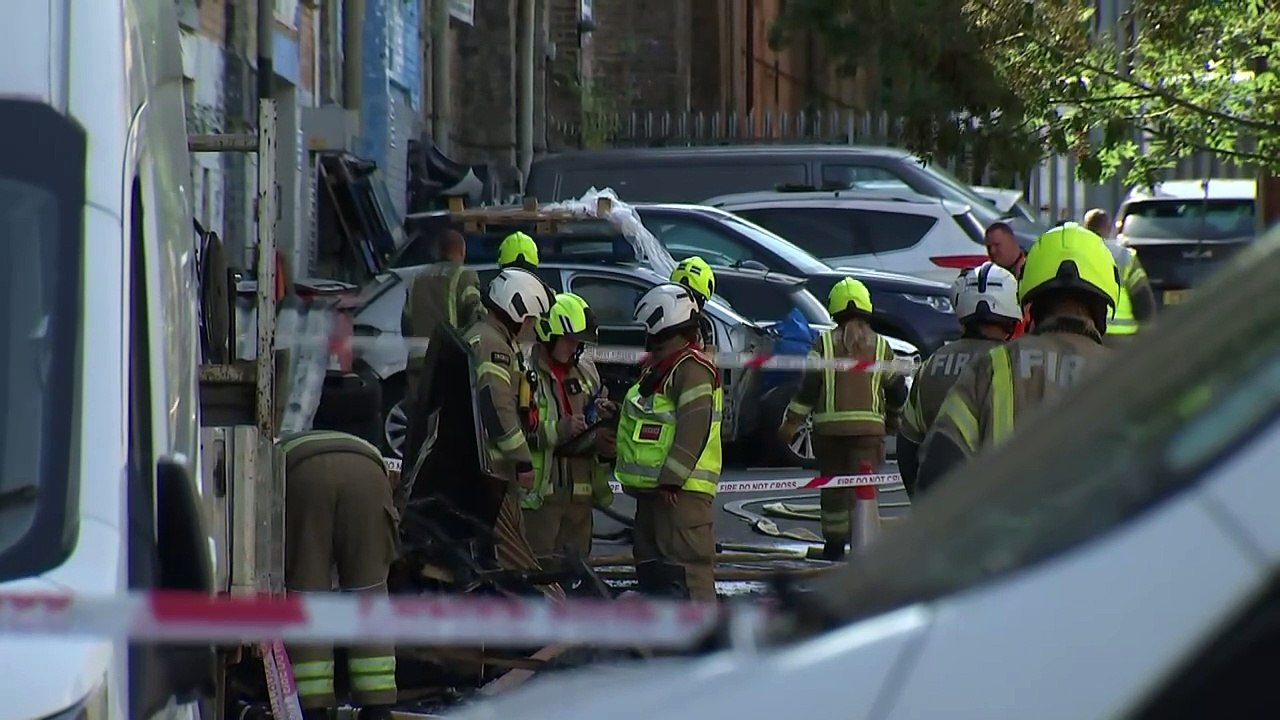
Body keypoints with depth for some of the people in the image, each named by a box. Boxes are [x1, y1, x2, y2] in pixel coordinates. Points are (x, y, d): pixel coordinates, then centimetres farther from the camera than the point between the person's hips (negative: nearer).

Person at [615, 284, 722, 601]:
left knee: (687, 567, -15)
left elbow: (694, 428, -22)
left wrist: (671, 479, -24)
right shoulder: (658, 368, 21)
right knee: (652, 567, 16)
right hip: (653, 488, 11)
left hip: (681, 491, -11)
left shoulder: (692, 369, -14)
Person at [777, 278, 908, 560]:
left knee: (833, 486, 12)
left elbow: (808, 387, -4)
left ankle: (834, 542, 19)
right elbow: (897, 389, 12)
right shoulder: (880, 346, 6)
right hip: (868, 426, 0)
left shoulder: (824, 343, 1)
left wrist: (791, 422, 2)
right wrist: (893, 418, 30)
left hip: (829, 427, 0)